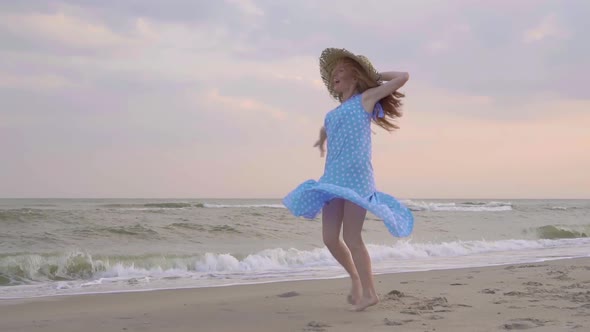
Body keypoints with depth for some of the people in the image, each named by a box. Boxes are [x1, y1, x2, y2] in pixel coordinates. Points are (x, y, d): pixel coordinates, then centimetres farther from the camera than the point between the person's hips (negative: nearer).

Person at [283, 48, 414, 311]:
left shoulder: (365, 98, 4)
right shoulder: (336, 111, 23)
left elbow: (403, 77, 3)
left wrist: (374, 76, 13)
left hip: (356, 178, -7)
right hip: (333, 179, 7)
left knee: (351, 239, -8)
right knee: (330, 239, 4)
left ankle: (369, 292, 4)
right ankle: (355, 278, 25)